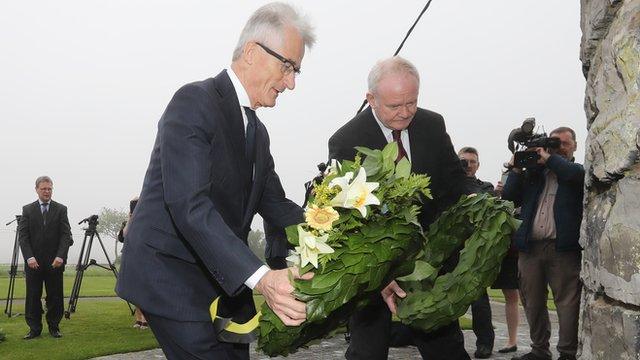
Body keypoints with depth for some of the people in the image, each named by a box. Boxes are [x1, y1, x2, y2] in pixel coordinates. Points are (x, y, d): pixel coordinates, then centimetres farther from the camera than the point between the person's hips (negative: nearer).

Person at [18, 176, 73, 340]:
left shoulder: (61, 209, 5)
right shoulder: (28, 210, 6)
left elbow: (66, 234, -1)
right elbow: (22, 236, 0)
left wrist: (60, 256, -14)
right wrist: (29, 257, -12)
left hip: (55, 262, 0)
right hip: (33, 262, 0)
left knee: (55, 296, 4)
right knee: (33, 296, 3)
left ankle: (54, 327, 15)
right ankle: (34, 329, 12)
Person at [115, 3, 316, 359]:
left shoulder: (258, 132, 14)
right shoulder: (194, 102, -16)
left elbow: (276, 205, 12)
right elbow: (188, 204, -27)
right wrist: (260, 277, -36)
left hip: (224, 277, 9)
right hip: (171, 275, -8)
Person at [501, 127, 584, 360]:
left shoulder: (576, 172, 10)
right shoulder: (533, 173, 20)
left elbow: (578, 174, -15)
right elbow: (509, 197, 12)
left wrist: (549, 158, -6)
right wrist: (517, 169, 3)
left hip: (564, 247, -4)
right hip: (530, 247, 4)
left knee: (567, 303, -6)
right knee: (533, 303, 10)